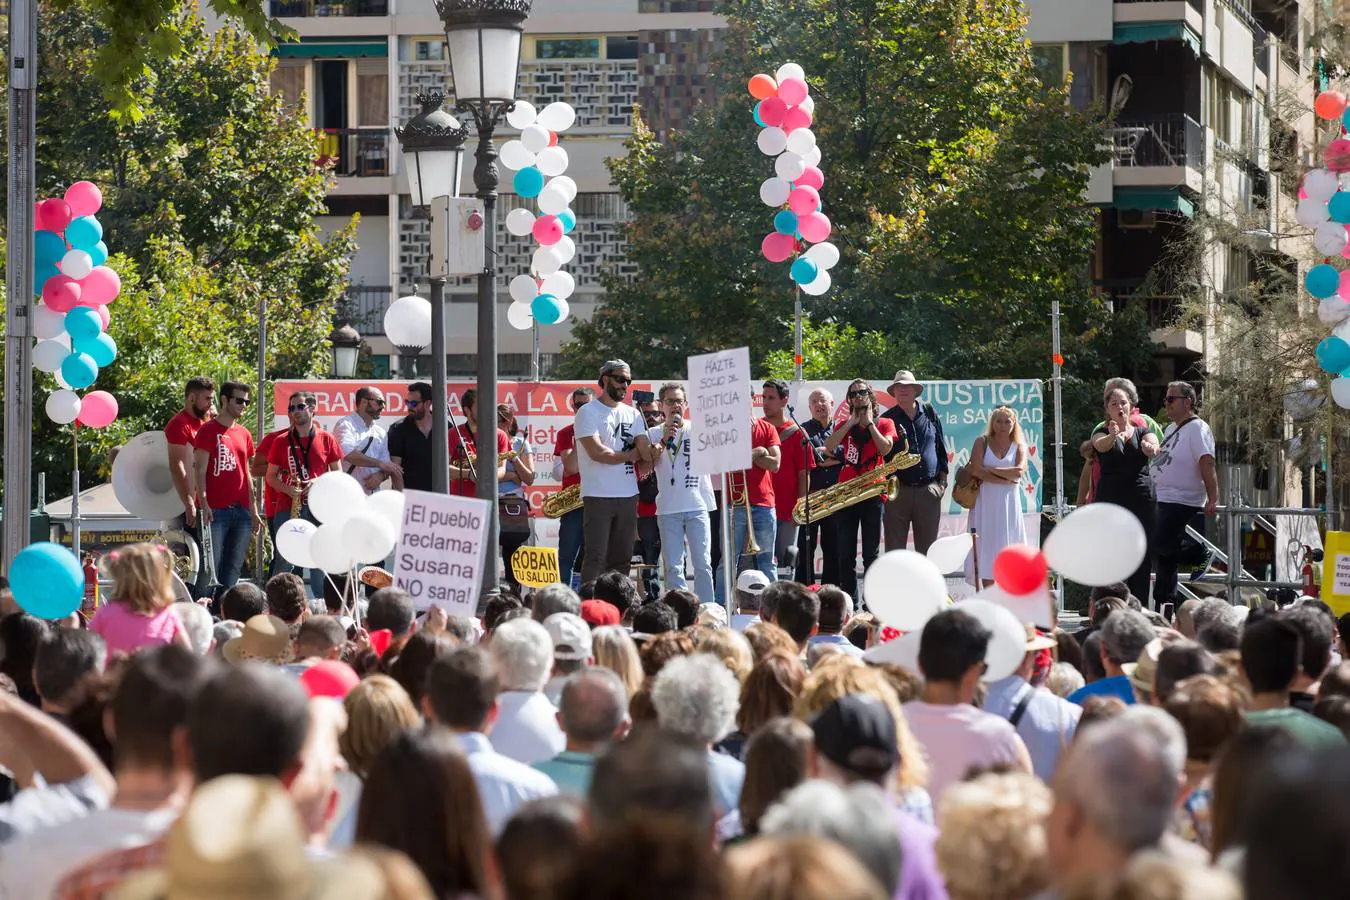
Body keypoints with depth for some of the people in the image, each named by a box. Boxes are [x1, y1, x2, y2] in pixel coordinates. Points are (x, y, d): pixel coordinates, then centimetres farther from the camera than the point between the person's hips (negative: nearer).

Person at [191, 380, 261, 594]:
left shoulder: (244, 434, 17)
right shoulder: (208, 431, -1)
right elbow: (200, 470, -6)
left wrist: (254, 510, 17)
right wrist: (203, 504, -17)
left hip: (241, 511, 6)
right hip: (215, 511, -6)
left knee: (233, 568, 6)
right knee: (211, 566, -9)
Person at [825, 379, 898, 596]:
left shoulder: (885, 423, 8)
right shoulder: (844, 425, 14)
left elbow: (885, 448, -11)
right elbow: (829, 447, -5)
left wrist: (869, 422, -4)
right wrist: (852, 422, -4)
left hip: (873, 495, -3)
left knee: (871, 554, -1)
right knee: (846, 555, 2)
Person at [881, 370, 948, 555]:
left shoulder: (930, 413, 10)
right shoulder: (888, 419, 4)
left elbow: (941, 447, 14)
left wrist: (943, 479, 8)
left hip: (929, 490, 2)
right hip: (898, 489, -2)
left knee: (927, 547, 5)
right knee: (894, 548, -2)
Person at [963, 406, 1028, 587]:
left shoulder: (1019, 446, 10)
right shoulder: (982, 442, 7)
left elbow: (1019, 471, -8)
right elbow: (976, 470, -8)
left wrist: (990, 470, -8)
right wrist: (1006, 479, -9)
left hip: (1008, 503, 1)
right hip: (986, 502, -1)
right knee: (986, 551, -6)